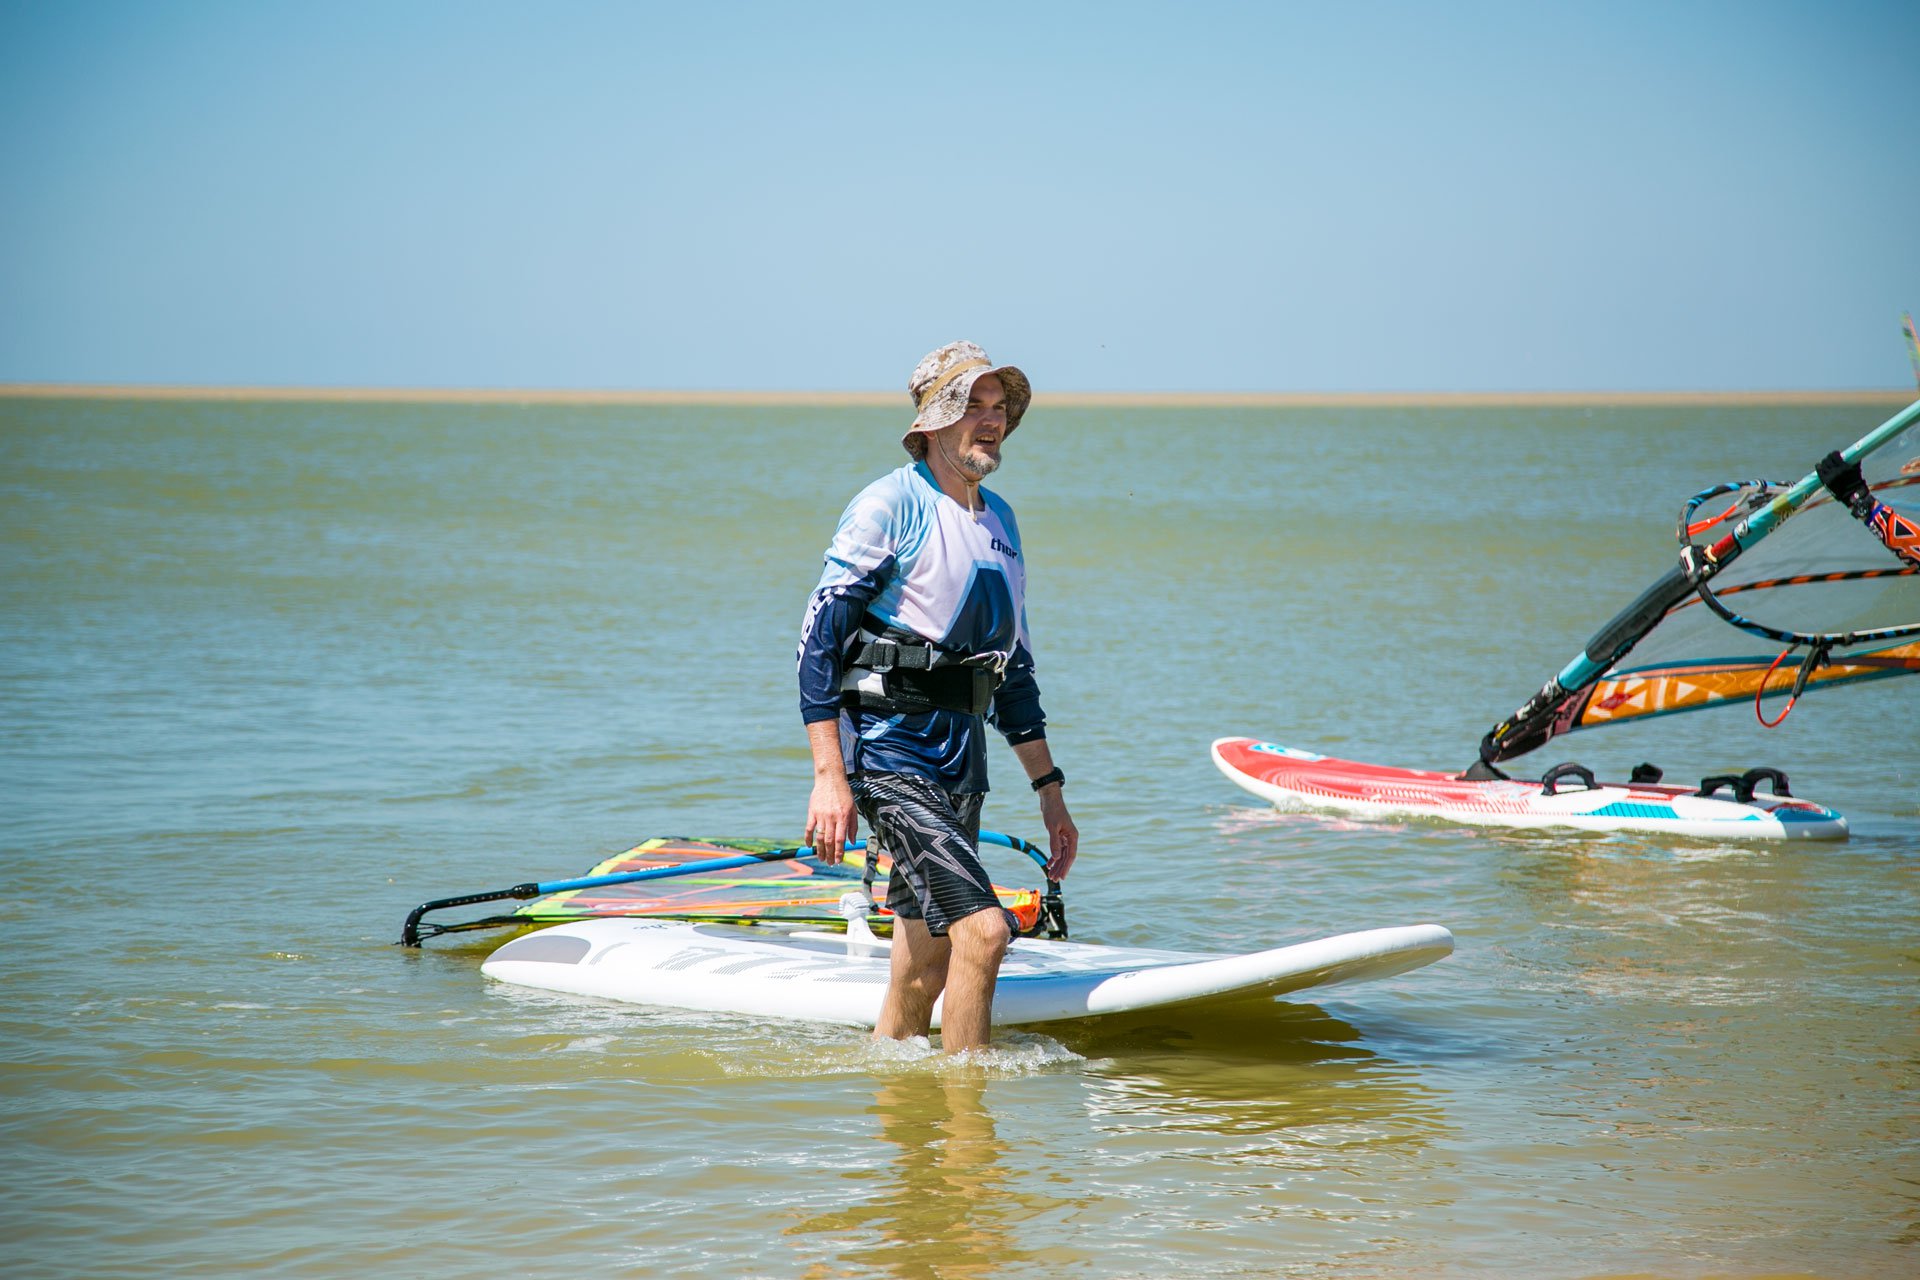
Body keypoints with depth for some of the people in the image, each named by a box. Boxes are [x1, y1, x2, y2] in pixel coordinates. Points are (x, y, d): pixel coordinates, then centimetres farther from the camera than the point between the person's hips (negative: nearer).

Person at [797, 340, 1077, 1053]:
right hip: (892, 751, -8)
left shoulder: (999, 519, 17)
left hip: (962, 759, 8)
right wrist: (829, 777, -19)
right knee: (981, 929, -19)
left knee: (924, 971, 10)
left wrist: (1049, 790, 20)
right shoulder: (890, 505, -7)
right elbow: (819, 637, -12)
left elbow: (1014, 664, 23)